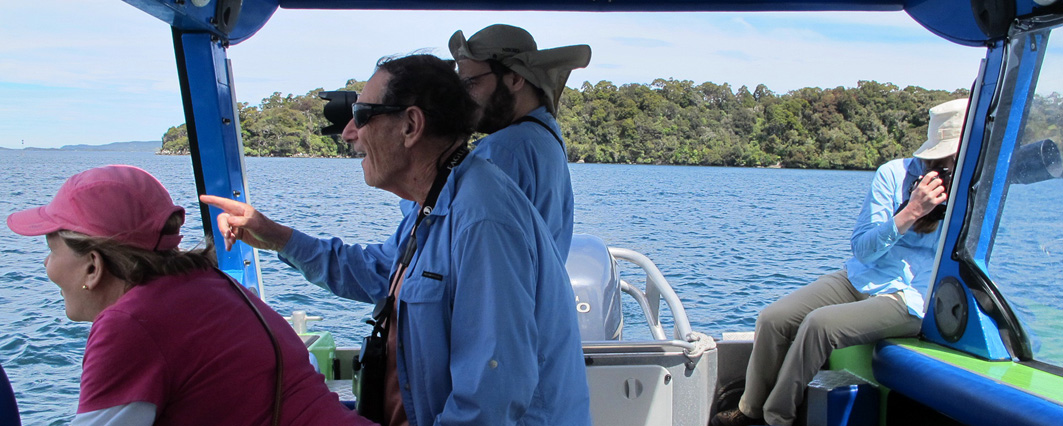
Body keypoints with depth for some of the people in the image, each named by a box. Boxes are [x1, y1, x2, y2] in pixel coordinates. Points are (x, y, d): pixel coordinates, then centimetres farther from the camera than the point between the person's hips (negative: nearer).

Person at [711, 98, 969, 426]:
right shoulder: (896, 174, 0)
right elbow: (862, 247, -4)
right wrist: (911, 212, -17)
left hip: (909, 300, -3)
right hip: (860, 279, 4)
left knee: (820, 323, -30)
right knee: (773, 318, -16)